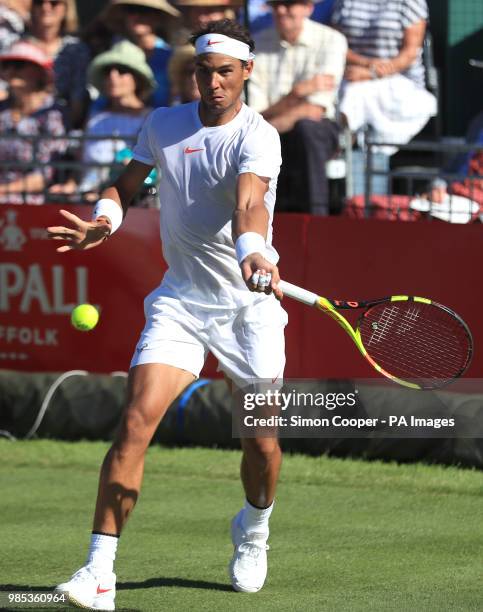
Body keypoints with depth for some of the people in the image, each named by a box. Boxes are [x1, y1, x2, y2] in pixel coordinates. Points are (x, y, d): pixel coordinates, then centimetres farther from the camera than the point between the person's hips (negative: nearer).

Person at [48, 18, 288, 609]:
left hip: (249, 305, -2)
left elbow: (249, 204, -31)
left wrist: (252, 252, -53)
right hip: (179, 300, 2)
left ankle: (253, 528, 37)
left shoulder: (258, 136, -13)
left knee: (261, 441, 2)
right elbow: (126, 184, 15)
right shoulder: (162, 124, 2)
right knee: (137, 420, -16)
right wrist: (104, 218, -9)